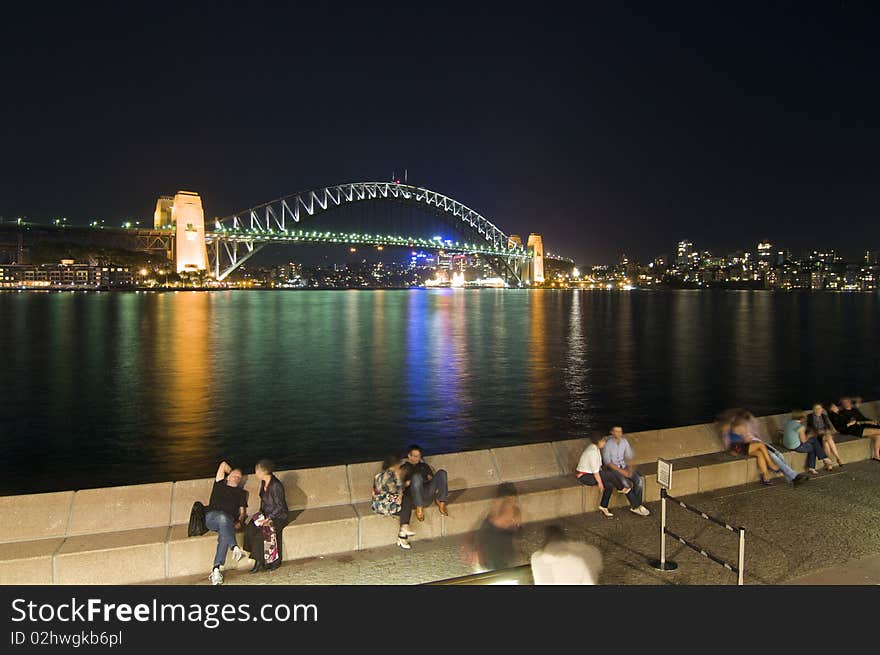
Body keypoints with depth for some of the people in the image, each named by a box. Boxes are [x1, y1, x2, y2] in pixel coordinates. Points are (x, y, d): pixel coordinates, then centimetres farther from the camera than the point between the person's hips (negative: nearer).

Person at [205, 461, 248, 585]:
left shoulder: (241, 493, 28)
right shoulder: (220, 484, 26)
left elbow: (242, 512, 18)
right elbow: (223, 465, 28)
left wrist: (239, 522, -1)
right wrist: (231, 472, 43)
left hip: (229, 520, 1)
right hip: (212, 516, -1)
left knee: (224, 534, -34)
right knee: (223, 518, -38)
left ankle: (216, 570, -43)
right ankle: (235, 547, -58)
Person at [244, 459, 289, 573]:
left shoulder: (276, 485, -18)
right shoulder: (263, 483, 8)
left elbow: (280, 506, -17)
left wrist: (268, 519, -21)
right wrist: (261, 515, 5)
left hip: (279, 516, -7)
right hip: (266, 515, 8)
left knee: (262, 532, -28)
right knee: (250, 530, -17)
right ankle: (259, 561, -12)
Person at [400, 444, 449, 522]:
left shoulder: (424, 465, 31)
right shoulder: (404, 468, 18)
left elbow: (431, 477, 24)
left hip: (428, 495, 4)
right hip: (414, 498, -4)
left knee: (442, 473, -16)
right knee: (416, 476, -35)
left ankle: (442, 503, -24)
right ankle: (419, 508, -35)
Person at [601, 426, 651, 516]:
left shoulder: (624, 441, 2)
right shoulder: (607, 444, -14)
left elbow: (629, 456, 8)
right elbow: (607, 462, -16)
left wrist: (630, 469, -10)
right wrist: (621, 471, -22)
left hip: (624, 466, 5)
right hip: (613, 468, -5)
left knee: (639, 480, -19)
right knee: (626, 484, -29)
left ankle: (635, 506, -8)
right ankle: (636, 507, -14)